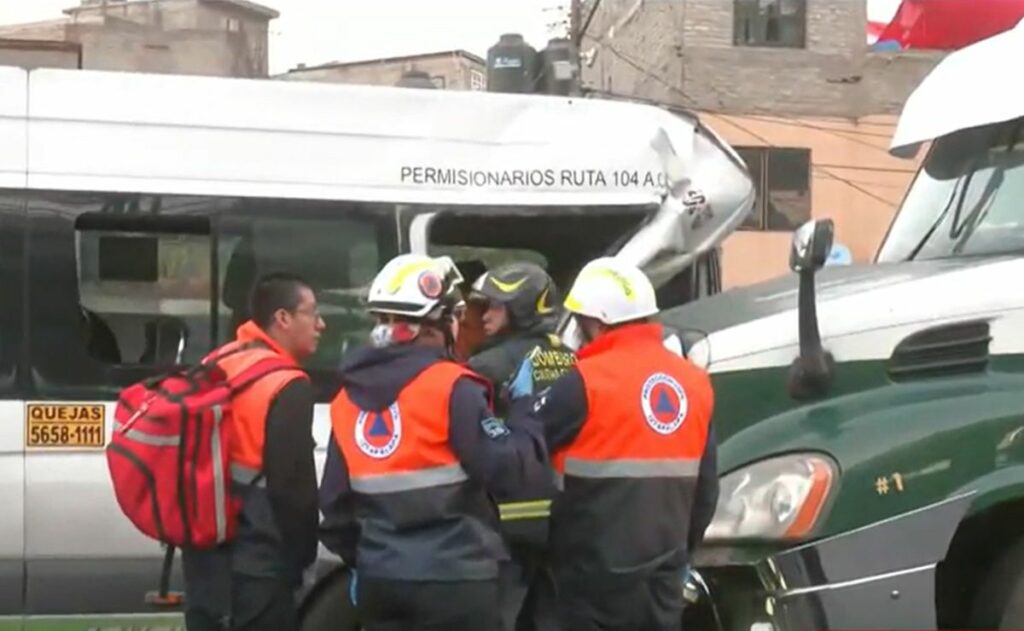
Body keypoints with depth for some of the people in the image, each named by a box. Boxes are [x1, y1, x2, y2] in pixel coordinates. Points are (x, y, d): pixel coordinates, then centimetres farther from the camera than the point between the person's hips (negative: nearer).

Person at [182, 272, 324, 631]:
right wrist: (301, 556, -4)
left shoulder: (216, 366, 10)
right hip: (256, 567, -8)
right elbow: (294, 485, -16)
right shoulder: (288, 387, -15)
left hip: (205, 555, 8)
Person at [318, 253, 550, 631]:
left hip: (379, 578, 7)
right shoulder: (451, 388, -12)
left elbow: (334, 498, 15)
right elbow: (507, 467, -15)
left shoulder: (349, 396, 10)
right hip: (452, 578, -6)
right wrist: (529, 410, 1)